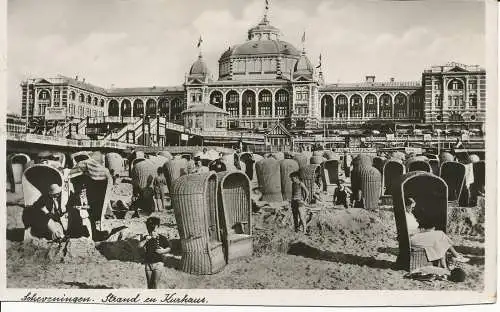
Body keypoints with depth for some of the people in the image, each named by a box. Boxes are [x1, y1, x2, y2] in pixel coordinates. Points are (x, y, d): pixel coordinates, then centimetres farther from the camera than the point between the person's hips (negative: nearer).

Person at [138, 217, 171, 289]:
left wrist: (162, 251, -15)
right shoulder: (146, 238, 6)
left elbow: (168, 249, 2)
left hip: (158, 263, -3)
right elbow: (140, 246, -7)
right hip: (148, 263, 3)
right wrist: (146, 240, -18)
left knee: (155, 282, -10)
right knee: (149, 284, 8)